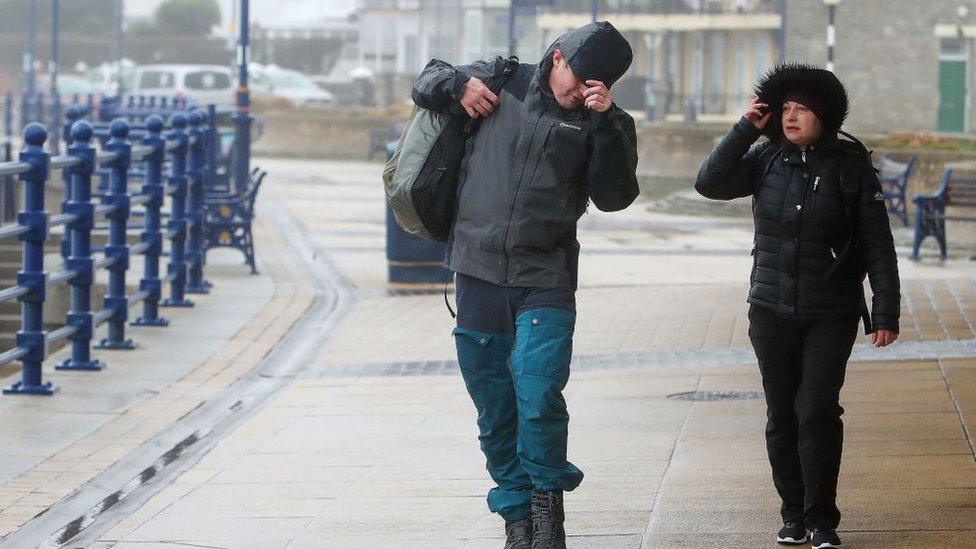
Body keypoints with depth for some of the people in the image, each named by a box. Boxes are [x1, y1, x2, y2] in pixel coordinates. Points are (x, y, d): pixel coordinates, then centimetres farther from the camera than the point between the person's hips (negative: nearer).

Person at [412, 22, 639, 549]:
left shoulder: (595, 122, 3)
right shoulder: (500, 79, 6)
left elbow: (613, 196, -7)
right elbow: (425, 84, 18)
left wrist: (608, 124, -15)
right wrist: (458, 84, -3)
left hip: (546, 280, -2)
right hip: (479, 273, 2)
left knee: (538, 397, -19)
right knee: (495, 411, 7)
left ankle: (547, 497, 3)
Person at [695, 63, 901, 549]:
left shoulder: (851, 165, -4)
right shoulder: (767, 159, 5)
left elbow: (878, 245, -2)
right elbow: (710, 183, -7)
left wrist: (885, 314, -6)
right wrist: (745, 129, -10)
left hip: (831, 314, -3)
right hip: (772, 309, 3)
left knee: (817, 410, -12)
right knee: (782, 415, 6)